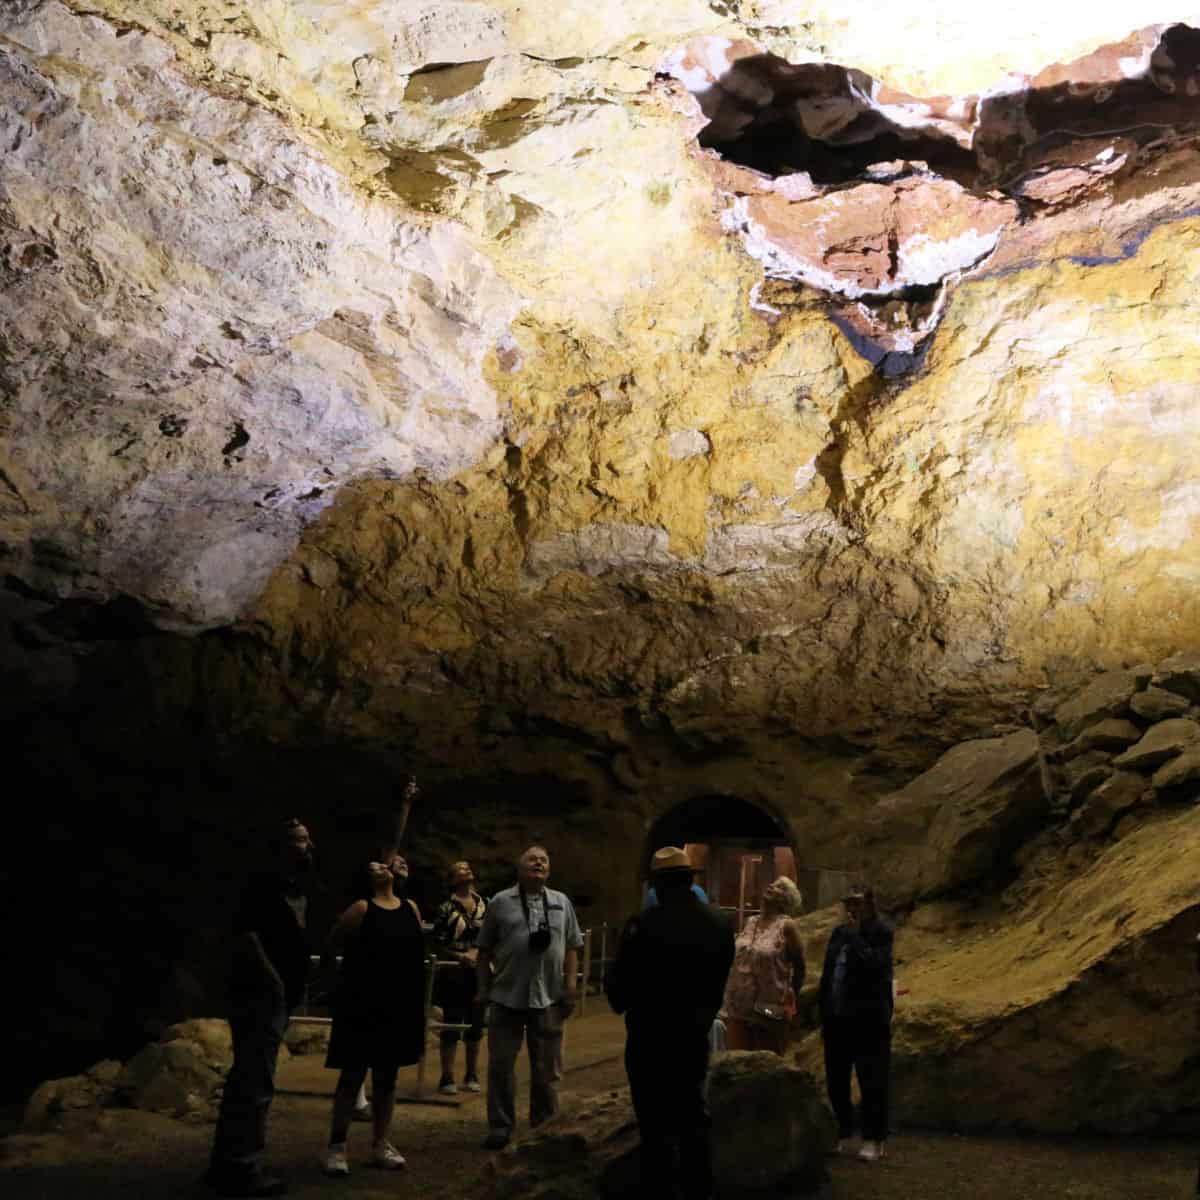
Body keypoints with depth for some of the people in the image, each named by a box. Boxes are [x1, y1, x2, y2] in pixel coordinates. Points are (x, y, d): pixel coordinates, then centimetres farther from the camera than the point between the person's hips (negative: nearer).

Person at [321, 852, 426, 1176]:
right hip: (363, 1004, -5)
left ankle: (381, 1146, 22)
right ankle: (337, 1146, 10)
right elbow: (333, 944, -1)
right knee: (353, 1075, 1)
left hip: (399, 1005, 5)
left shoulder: (411, 908, 6)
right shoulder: (361, 909, -8)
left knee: (387, 1076, 12)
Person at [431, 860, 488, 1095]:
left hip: (479, 972, 4)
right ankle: (447, 1078, 9)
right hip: (454, 973, -4)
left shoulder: (485, 905, 5)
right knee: (452, 1025, 0)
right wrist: (459, 956, -18)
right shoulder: (447, 908, -6)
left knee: (475, 1025, 11)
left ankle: (472, 1075, 25)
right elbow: (439, 944, -6)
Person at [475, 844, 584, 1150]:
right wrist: (482, 988, 1)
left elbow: (571, 949, 9)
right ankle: (500, 1127, 13)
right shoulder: (500, 902, 2)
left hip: (548, 998, 2)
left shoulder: (562, 903, 8)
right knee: (500, 1065, 3)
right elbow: (484, 950, 5)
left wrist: (571, 986, 1)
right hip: (507, 996, -1)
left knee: (547, 1068, 8)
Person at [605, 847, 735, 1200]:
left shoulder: (643, 924, -20)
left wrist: (623, 1003, 10)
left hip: (651, 1038, -5)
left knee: (657, 1123, 4)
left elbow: (618, 984, -12)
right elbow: (720, 980, 8)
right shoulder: (719, 924, -1)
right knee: (693, 1118, 17)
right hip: (695, 1035, 5)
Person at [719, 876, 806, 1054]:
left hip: (770, 1009, -5)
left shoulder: (786, 925, -6)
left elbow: (799, 967, -2)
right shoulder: (750, 922, 11)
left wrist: (791, 999, 3)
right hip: (739, 1007, 6)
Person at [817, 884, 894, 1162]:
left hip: (868, 1019, -6)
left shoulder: (881, 931, -6)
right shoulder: (839, 933, 12)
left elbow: (873, 965, -22)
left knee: (871, 1081, -1)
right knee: (835, 1079, 11)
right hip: (838, 1018, 6)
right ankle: (842, 1132, 26)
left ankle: (874, 1139, 8)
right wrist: (824, 1017, 12)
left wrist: (855, 935, -15)